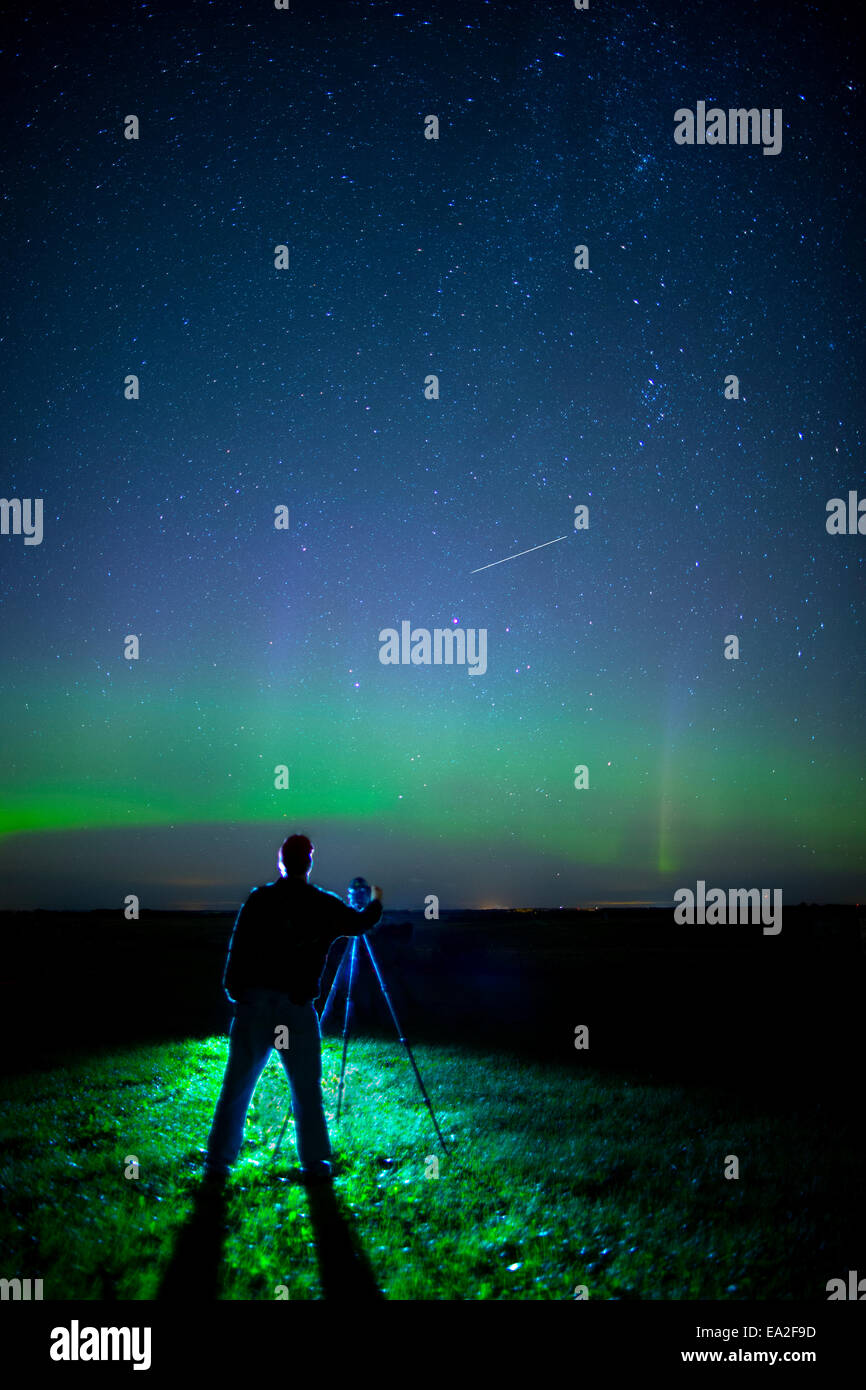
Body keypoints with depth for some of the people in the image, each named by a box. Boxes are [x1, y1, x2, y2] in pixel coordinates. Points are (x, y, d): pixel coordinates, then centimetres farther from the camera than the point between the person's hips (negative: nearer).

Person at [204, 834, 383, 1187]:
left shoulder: (259, 898, 1)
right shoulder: (325, 905, 3)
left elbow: (238, 946, -1)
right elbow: (362, 923, 21)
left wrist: (233, 990, 10)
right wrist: (375, 902, 42)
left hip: (253, 1002, 1)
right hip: (297, 1007, 0)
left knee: (236, 1087, 6)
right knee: (307, 1090, 10)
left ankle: (217, 1165, 8)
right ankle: (315, 1165, 14)